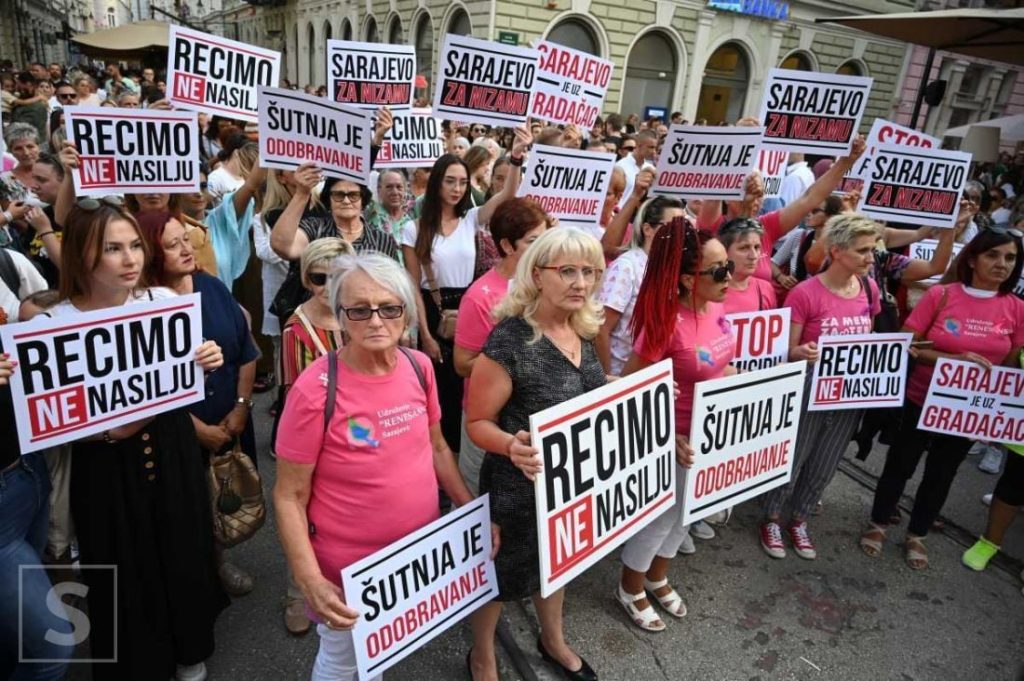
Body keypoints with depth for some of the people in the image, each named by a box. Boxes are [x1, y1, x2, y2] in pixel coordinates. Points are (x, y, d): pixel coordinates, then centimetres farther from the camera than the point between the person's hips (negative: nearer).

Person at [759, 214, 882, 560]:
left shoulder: (869, 288, 0)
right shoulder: (805, 293, -19)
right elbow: (787, 351, -15)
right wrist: (803, 352, -37)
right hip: (808, 392, -6)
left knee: (823, 467, 19)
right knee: (791, 461, 10)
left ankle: (798, 521, 40)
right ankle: (771, 519, 33)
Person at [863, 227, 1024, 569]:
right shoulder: (940, 295, -13)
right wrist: (955, 358, -24)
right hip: (921, 401, -3)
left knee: (941, 473, 18)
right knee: (900, 465, 13)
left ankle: (916, 535, 37)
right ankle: (879, 523, 34)